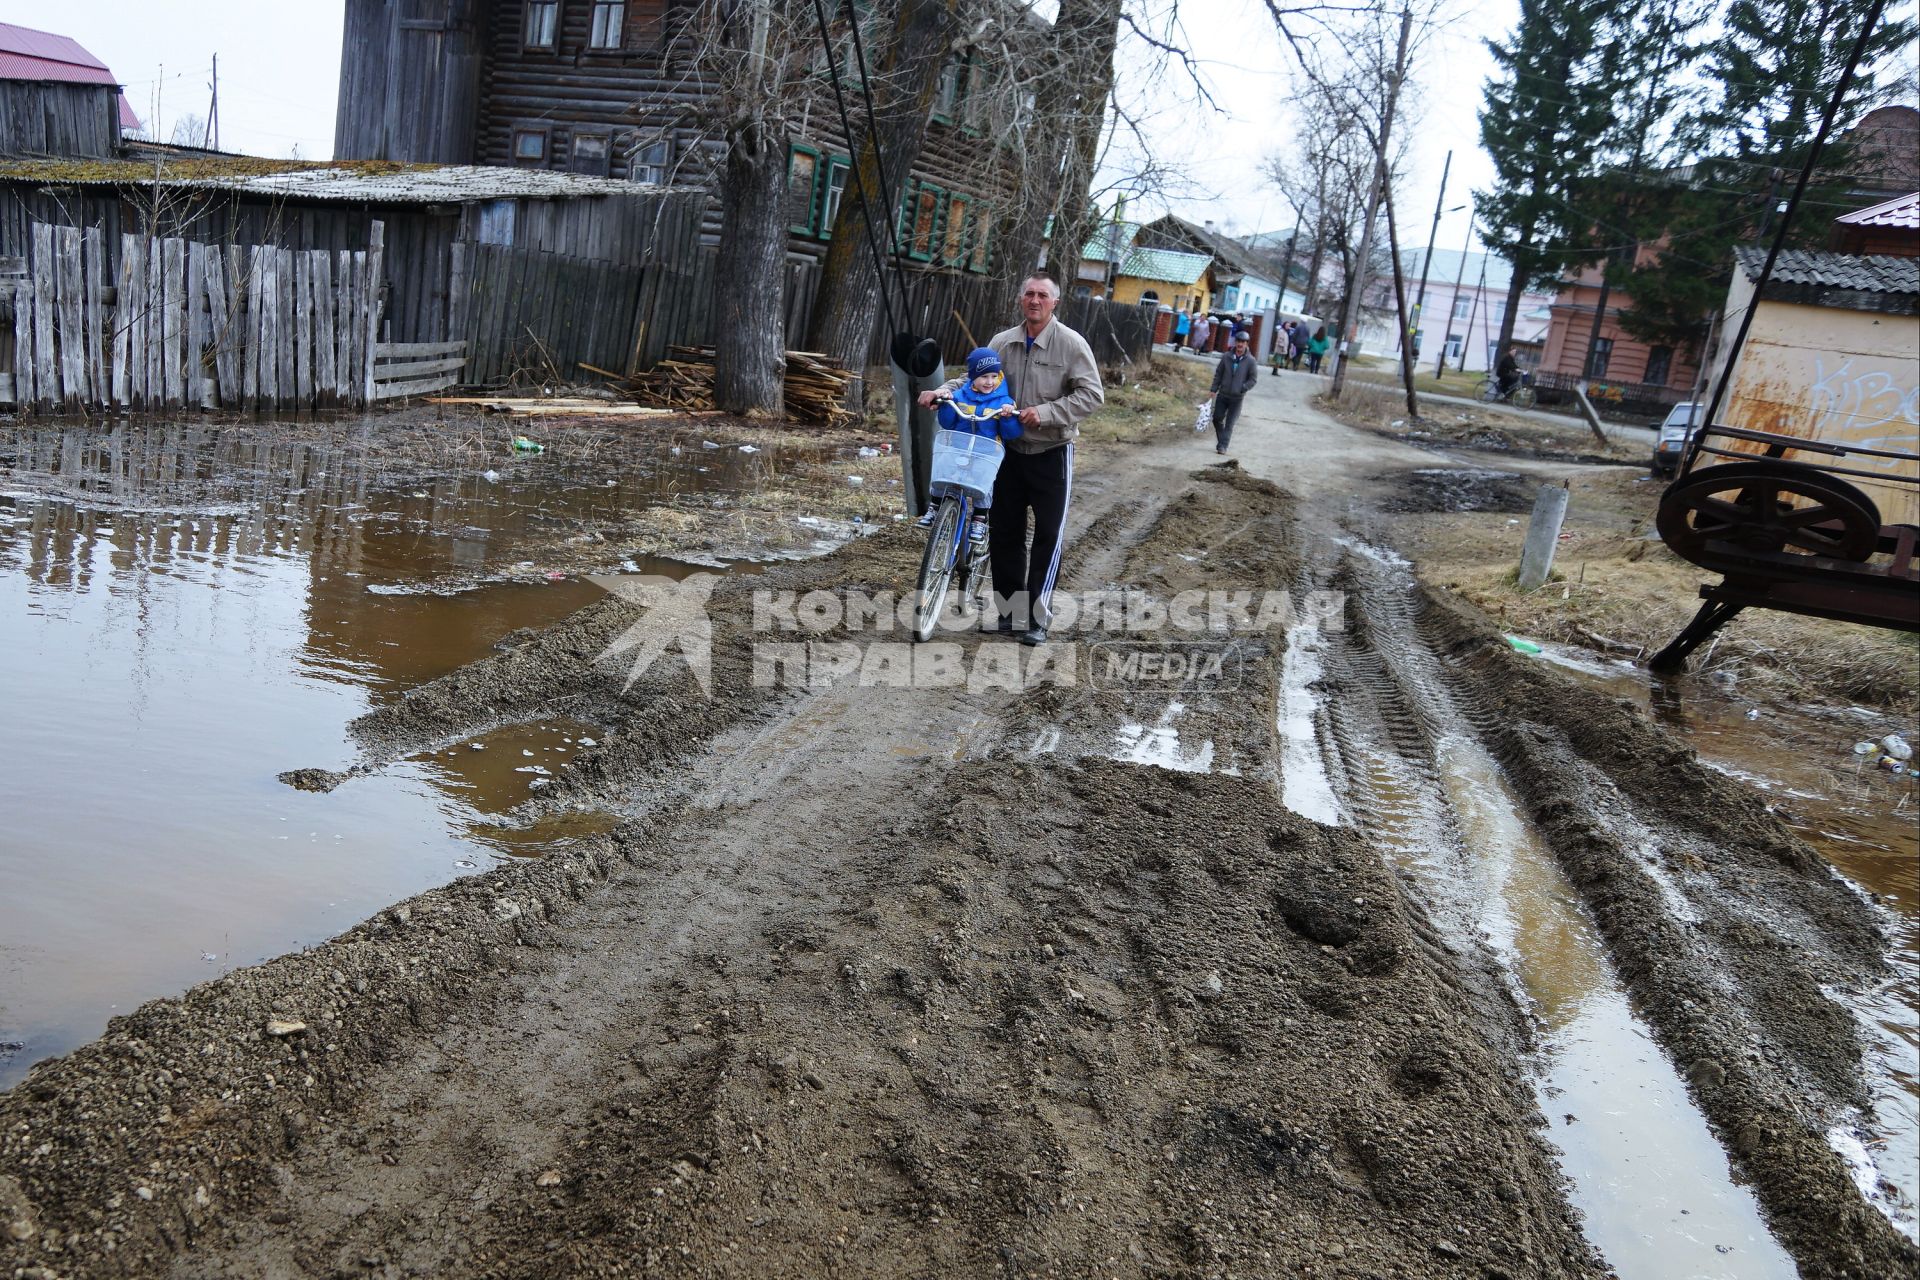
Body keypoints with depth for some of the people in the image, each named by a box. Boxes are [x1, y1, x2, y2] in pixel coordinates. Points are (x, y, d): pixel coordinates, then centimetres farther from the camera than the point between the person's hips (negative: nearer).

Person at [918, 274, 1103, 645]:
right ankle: (1009, 609, 22)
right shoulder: (1003, 342, 3)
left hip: (1052, 453, -4)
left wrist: (1045, 413, -24)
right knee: (1004, 532, 9)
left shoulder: (1071, 343, -9)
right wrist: (940, 392, -12)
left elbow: (1092, 394, -13)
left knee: (1048, 535, -2)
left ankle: (1038, 618, 4)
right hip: (1011, 451, 4)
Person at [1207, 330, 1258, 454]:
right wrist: (1214, 390, 2)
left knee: (1229, 423, -4)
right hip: (1222, 395, 3)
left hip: (1237, 398, -3)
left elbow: (1254, 378, -3)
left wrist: (1242, 388, -13)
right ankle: (1221, 441, 25)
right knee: (1217, 419, 6)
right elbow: (1218, 374, 6)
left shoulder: (1251, 361, -6)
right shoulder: (1226, 357, 0)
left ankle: (1223, 446, -4)